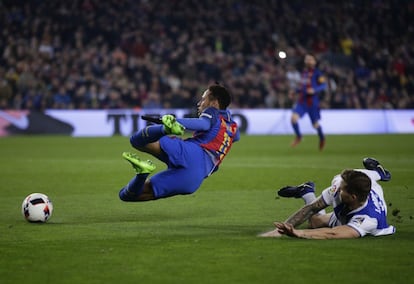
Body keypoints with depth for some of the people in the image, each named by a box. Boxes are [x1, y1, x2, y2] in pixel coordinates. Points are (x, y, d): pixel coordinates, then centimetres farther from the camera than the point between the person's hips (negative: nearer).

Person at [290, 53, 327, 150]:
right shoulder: (304, 72, 11)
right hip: (301, 101, 4)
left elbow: (324, 85, -13)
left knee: (315, 124, 7)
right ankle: (298, 137, 5)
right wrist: (296, 91, 10)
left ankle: (322, 138, 38)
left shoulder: (316, 72, -7)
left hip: (312, 102, -4)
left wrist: (314, 90, -27)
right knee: (293, 118, -17)